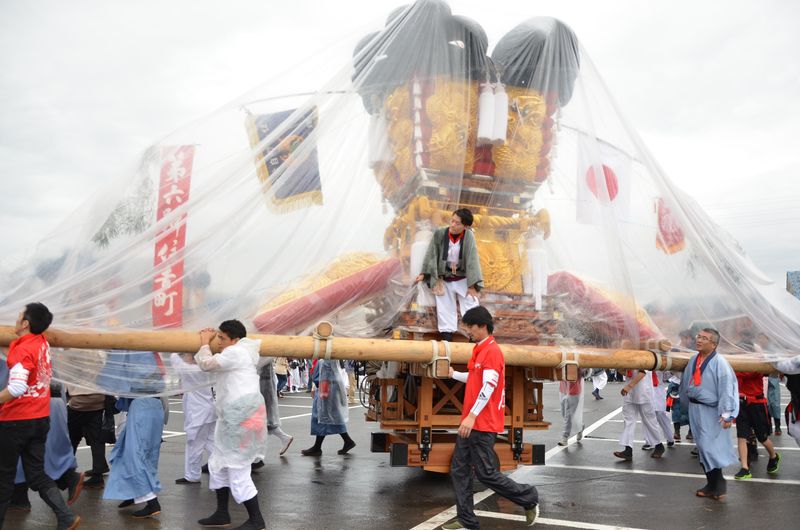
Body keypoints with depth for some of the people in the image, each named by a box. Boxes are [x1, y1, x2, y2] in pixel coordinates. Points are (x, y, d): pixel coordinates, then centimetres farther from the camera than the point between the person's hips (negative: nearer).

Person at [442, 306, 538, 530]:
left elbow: (488, 386, -23)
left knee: (486, 473, -3)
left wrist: (472, 416, -27)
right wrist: (453, 374, 37)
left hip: (483, 424, -10)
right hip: (470, 422, 10)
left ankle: (529, 498, 16)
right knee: (459, 470, 8)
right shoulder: (479, 350, 14)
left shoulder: (492, 351, -15)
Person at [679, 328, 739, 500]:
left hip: (711, 412, -7)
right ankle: (712, 484, 24)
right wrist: (686, 403, 24)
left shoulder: (720, 363, -16)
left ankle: (719, 483, 11)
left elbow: (727, 389, -19)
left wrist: (726, 414, -20)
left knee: (710, 447, -8)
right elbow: (686, 383, 17)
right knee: (702, 448, 12)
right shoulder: (693, 360, 5)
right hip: (695, 409, 7)